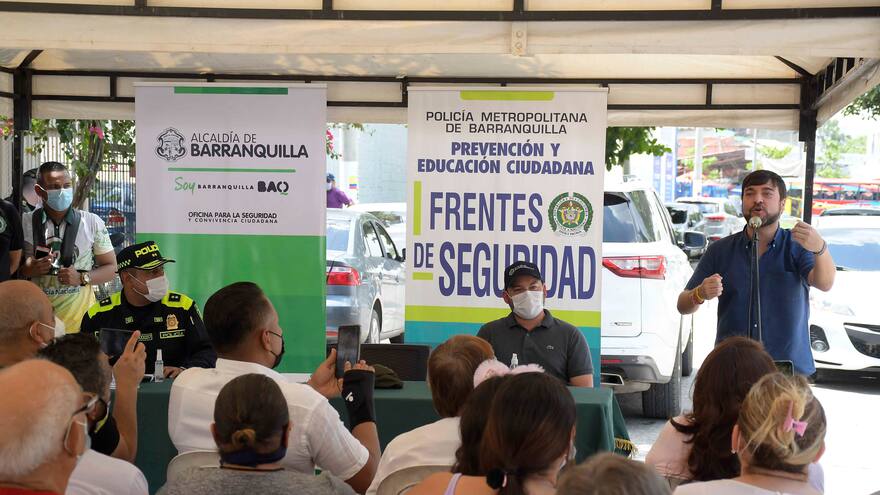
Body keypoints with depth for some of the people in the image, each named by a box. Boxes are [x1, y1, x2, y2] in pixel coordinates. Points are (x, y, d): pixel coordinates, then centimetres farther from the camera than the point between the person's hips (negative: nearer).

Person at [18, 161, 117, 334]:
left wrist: (82, 278, -12)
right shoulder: (24, 223, 0)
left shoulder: (92, 222, 0)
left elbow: (110, 268, 5)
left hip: (79, 317, 0)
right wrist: (27, 269, -12)